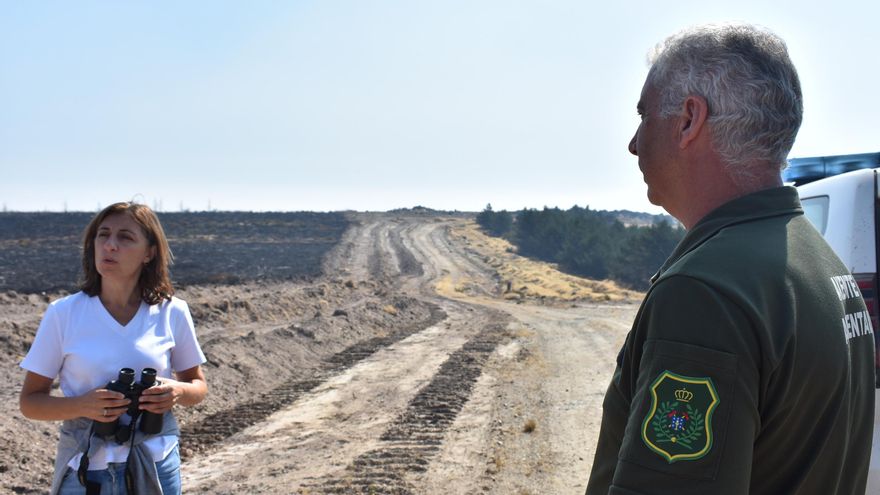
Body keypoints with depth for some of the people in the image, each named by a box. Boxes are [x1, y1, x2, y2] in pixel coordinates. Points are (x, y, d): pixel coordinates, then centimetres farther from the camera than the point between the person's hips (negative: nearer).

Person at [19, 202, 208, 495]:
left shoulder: (172, 313, -4)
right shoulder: (63, 314, -7)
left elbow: (198, 386, 8)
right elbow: (30, 401, -2)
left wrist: (179, 392, -15)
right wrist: (82, 405, -21)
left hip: (156, 468, 1)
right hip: (83, 470, -1)